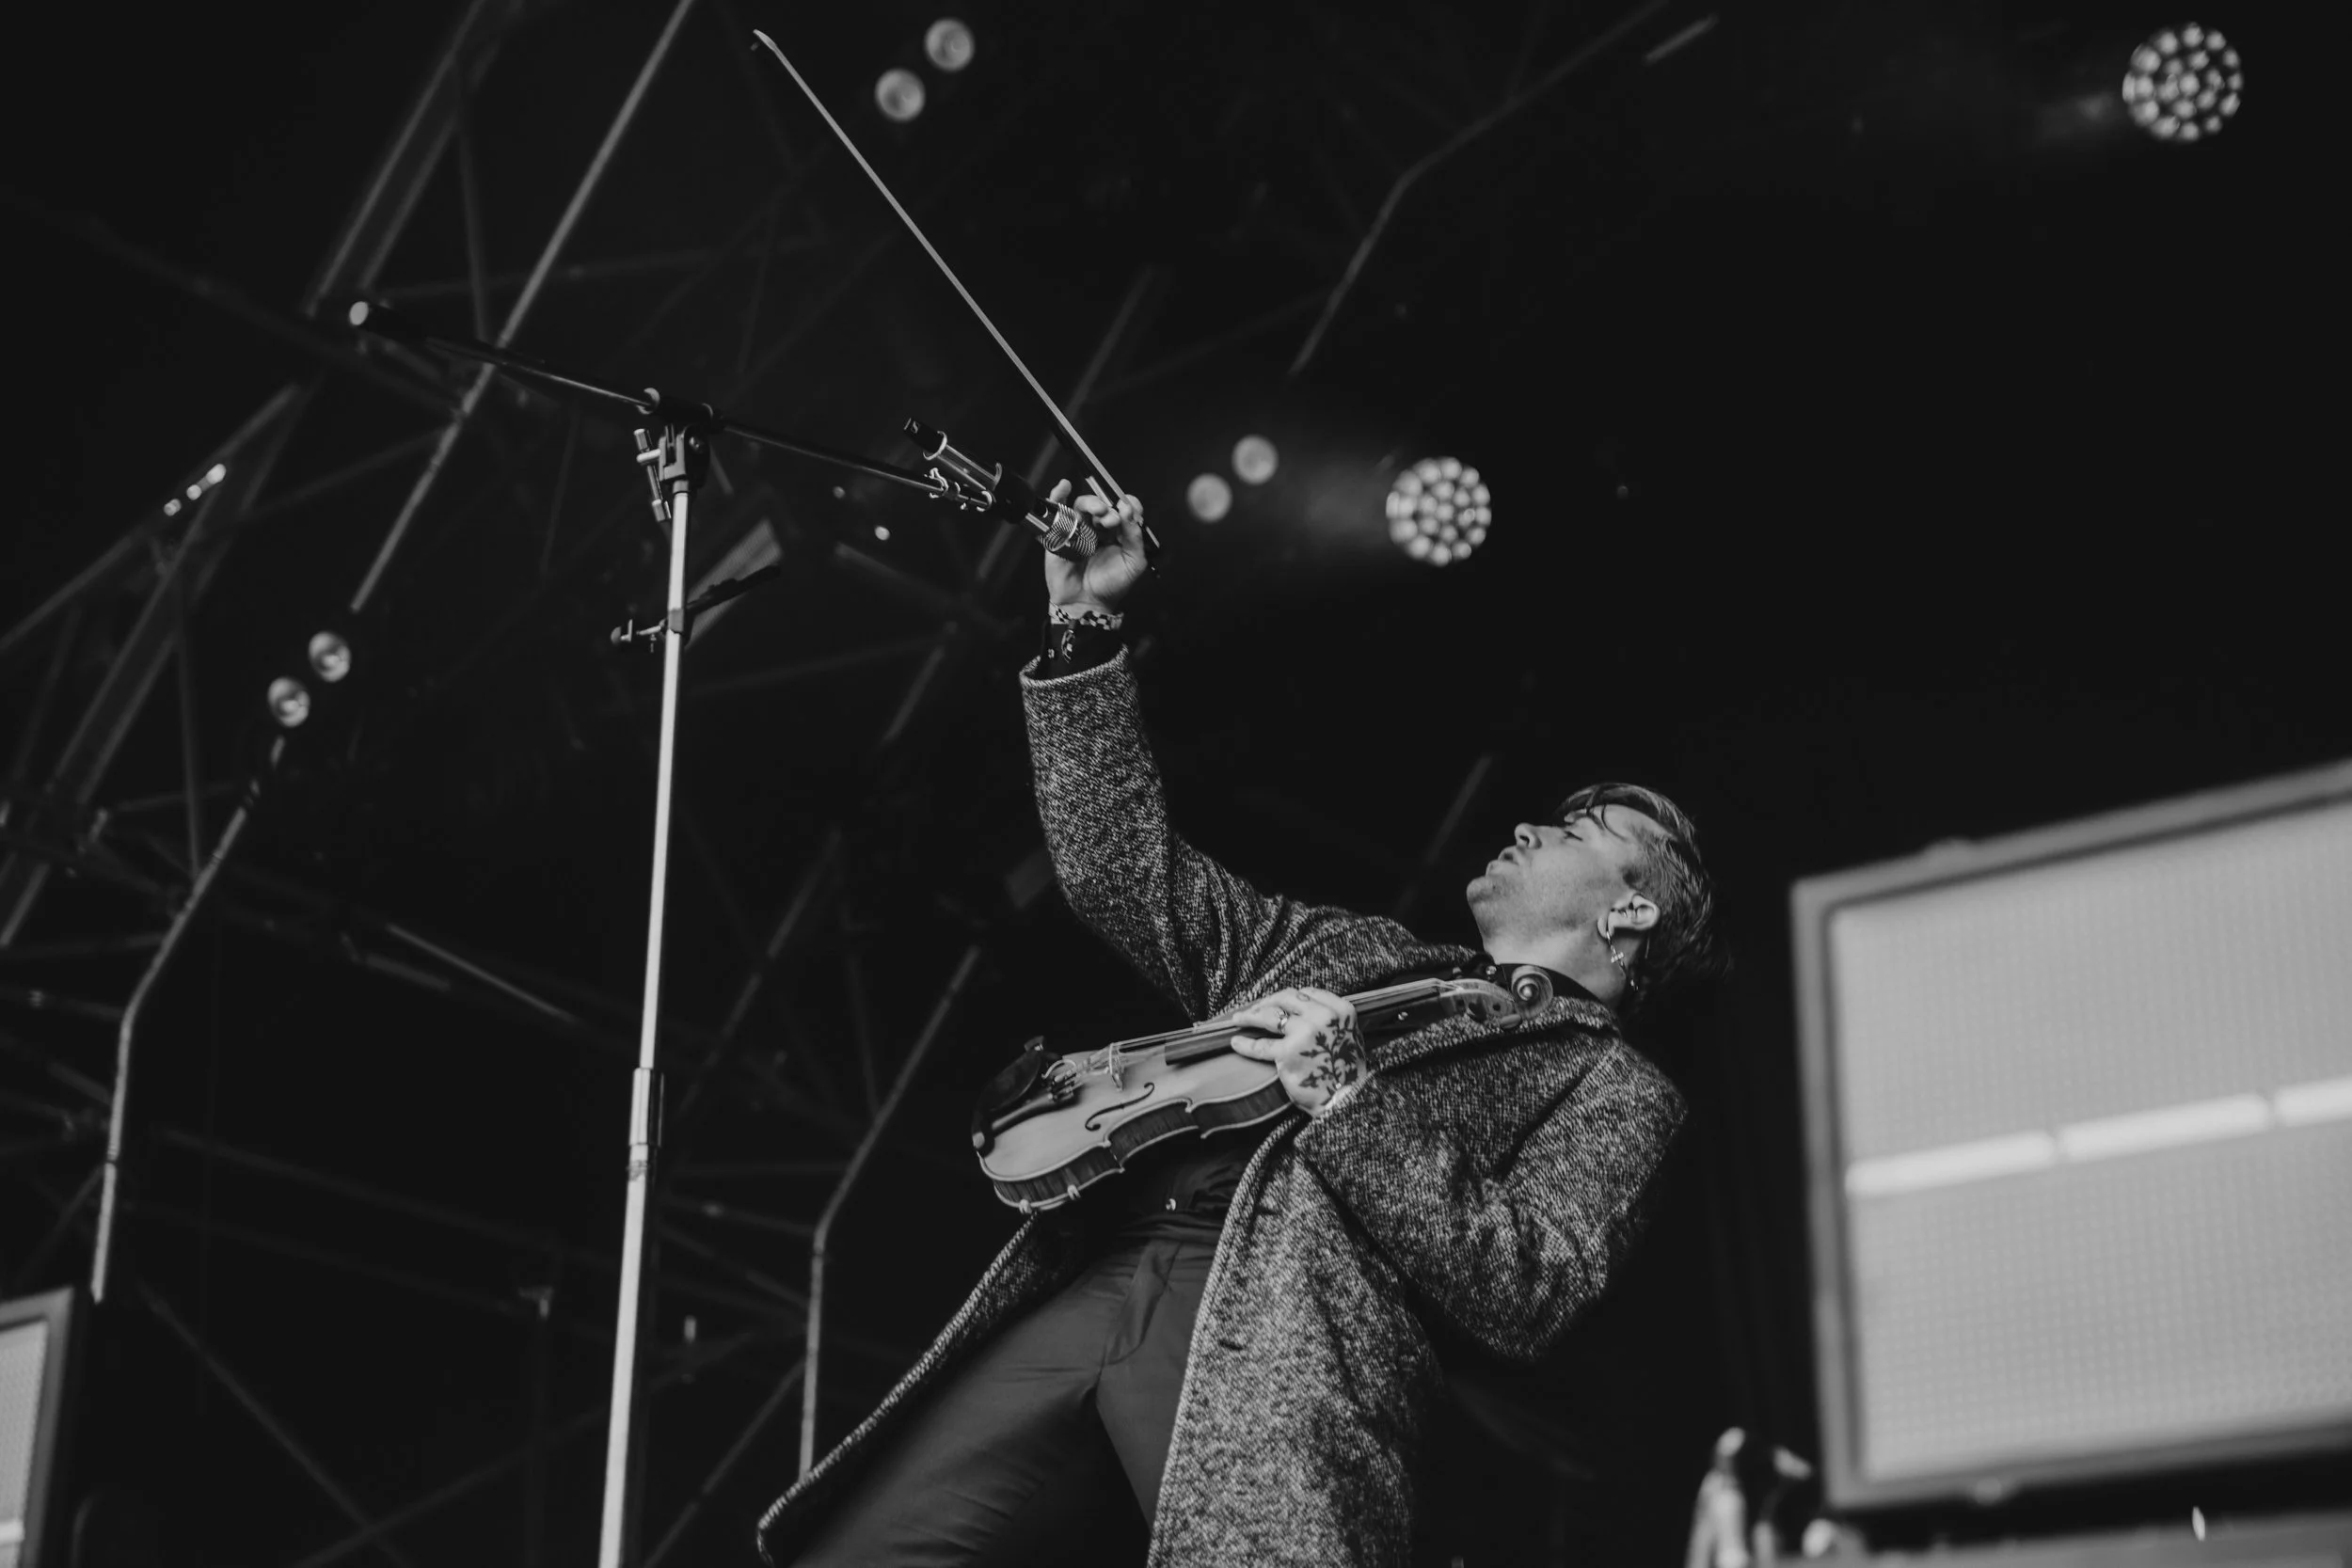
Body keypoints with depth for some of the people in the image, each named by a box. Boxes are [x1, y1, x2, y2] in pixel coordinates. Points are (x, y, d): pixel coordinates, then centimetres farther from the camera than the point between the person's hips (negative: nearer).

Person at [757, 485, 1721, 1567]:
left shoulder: (1612, 1091, 14)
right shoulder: (1356, 952, 31)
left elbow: (1530, 1299, -3)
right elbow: (1125, 868, 29)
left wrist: (1349, 1099, -9)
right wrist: (1081, 625, 24)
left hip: (1287, 1351, -5)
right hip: (1085, 1291, 5)